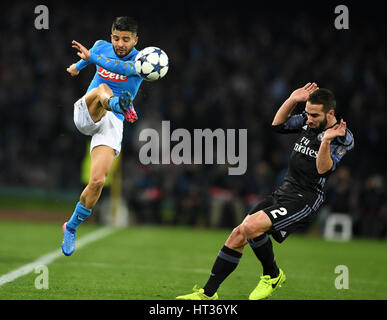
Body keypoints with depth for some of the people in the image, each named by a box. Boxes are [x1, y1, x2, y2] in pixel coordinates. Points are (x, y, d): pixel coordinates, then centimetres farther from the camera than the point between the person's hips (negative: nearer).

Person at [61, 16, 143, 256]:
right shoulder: (101, 47, 8)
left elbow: (124, 67, -29)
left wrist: (92, 57, -39)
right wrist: (78, 66, 53)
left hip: (112, 122, -1)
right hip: (85, 113, 2)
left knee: (98, 181, -15)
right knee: (102, 89, -33)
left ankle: (72, 228, 4)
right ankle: (121, 104, -71)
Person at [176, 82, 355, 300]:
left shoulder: (343, 137, -11)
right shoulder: (308, 121, 9)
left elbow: (323, 169, -21)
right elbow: (278, 124, 22)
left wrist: (326, 141, -35)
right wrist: (292, 101, 8)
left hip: (305, 199, -8)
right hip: (283, 192, 8)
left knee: (251, 226, -25)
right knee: (238, 235, 1)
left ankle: (273, 275, 0)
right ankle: (208, 292, 8)